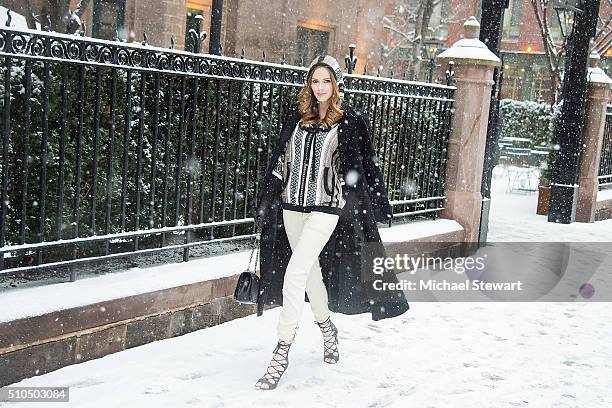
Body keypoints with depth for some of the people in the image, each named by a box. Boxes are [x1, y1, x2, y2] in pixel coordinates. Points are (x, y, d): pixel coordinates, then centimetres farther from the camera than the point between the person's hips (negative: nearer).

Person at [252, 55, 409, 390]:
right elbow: (279, 160, 14)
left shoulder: (351, 122, -2)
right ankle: (328, 331, 40)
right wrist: (264, 203, 14)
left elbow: (367, 165, 2)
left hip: (325, 209, -5)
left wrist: (380, 207, 4)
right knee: (311, 273, 16)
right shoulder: (297, 115, 9)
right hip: (292, 206, 5)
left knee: (294, 275, -15)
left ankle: (281, 354, -10)